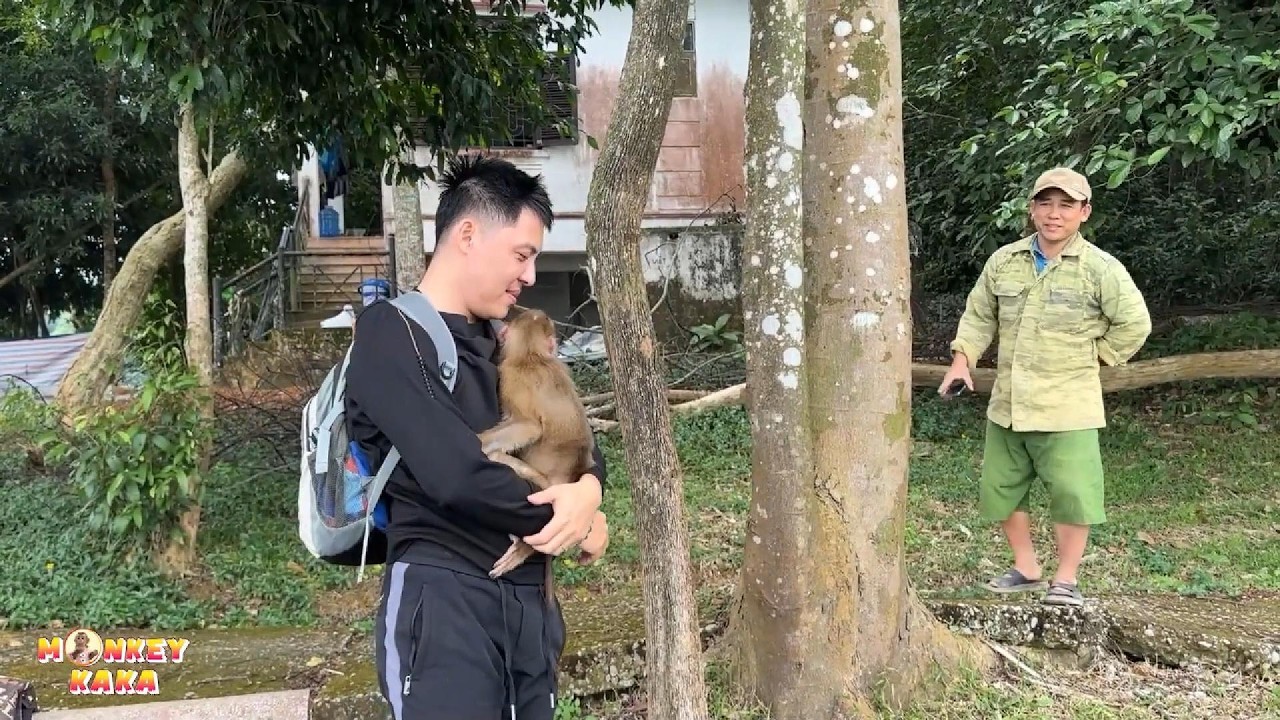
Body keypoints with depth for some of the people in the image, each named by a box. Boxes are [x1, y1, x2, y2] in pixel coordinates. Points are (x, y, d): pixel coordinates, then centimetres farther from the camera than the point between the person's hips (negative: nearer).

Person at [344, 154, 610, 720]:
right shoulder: (391, 333, -9)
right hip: (444, 603, -8)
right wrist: (570, 520, -5)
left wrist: (589, 488, -5)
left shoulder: (497, 343, 18)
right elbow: (459, 477, -20)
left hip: (527, 602, 8)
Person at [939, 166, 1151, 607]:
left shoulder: (1100, 269, -8)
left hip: (1066, 407, -4)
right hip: (1007, 403, 4)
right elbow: (979, 316, 12)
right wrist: (962, 359, 1)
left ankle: (1066, 580, 11)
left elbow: (1134, 323, -2)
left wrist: (1092, 356, 0)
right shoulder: (1003, 261, 3)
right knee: (1000, 489, 11)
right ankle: (1026, 568, 28)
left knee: (1072, 494, -6)